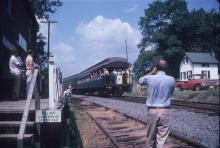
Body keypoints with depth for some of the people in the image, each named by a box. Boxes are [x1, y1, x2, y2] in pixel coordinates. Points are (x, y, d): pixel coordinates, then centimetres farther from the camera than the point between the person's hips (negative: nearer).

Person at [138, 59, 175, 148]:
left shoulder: (149, 78, -5)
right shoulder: (171, 80, -5)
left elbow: (140, 81, 18)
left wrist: (151, 72, 18)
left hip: (152, 110, 1)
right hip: (165, 111, -1)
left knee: (151, 136, 15)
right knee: (161, 138, 2)